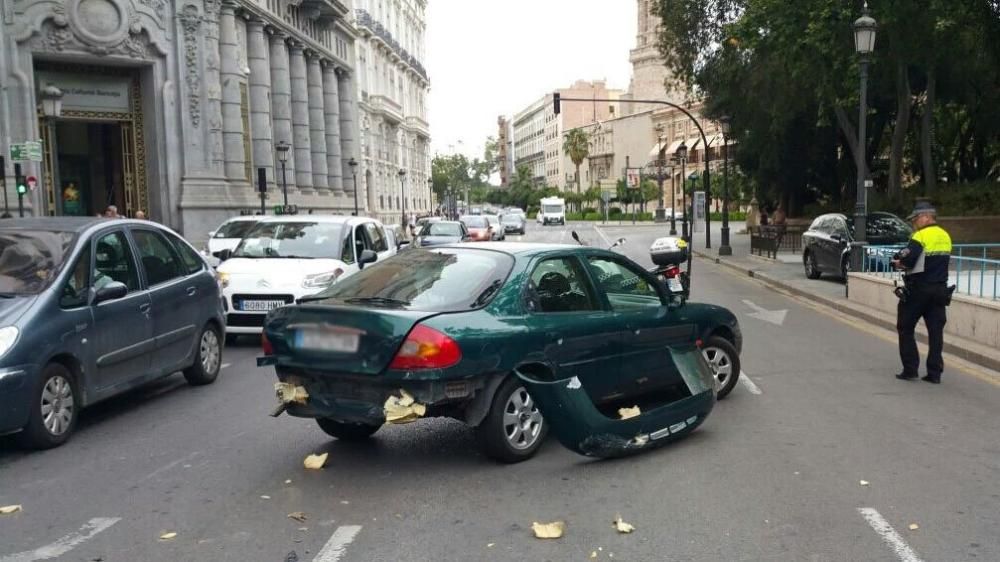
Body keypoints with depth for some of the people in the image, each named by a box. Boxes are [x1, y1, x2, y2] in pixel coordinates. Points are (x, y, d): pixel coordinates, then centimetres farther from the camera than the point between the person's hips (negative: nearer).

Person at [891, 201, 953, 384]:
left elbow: (908, 259, -25)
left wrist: (899, 263, -3)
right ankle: (935, 373, 10)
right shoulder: (945, 236, 10)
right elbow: (940, 260, 14)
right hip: (940, 290, 7)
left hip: (918, 289, -7)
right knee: (936, 331, 8)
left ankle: (910, 370, 6)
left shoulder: (921, 236, -15)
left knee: (905, 328, 7)